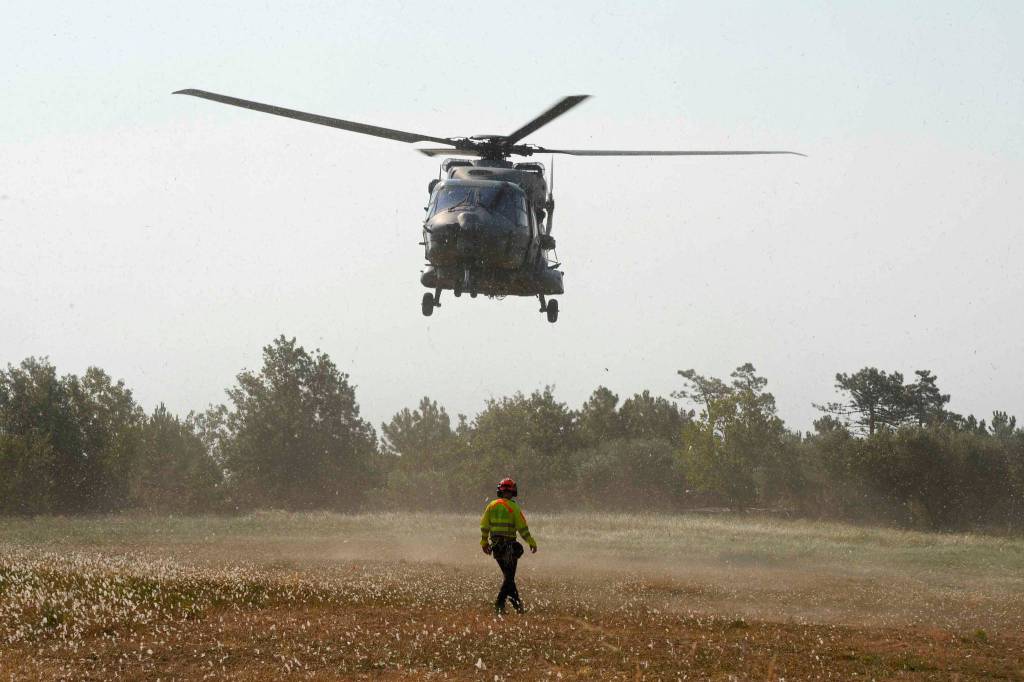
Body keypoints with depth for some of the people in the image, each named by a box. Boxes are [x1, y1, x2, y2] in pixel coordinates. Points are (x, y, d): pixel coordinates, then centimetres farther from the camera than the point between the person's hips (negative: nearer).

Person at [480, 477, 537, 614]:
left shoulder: (491, 505, 5)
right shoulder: (513, 507, -9)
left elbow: (484, 525, 8)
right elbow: (522, 527, -10)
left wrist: (484, 542, 18)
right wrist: (531, 542, -2)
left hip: (495, 545, 5)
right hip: (509, 546, -5)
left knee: (508, 576, 16)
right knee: (509, 577, 0)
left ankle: (517, 603, 21)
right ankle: (499, 605, -9)